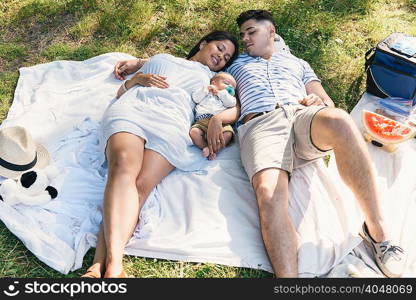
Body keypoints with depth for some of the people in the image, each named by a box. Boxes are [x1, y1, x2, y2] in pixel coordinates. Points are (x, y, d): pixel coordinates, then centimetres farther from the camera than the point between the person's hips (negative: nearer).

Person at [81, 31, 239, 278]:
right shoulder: (162, 58, 38)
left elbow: (236, 109, 15)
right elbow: (125, 87, 32)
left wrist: (219, 118, -6)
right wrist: (139, 77, 11)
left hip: (173, 122, 0)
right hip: (131, 109, 1)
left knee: (142, 185, -28)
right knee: (124, 166, -32)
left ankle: (99, 266, -38)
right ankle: (114, 265, -43)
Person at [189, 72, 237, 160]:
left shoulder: (227, 96, 33)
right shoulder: (205, 92, 31)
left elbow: (232, 103, 11)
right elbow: (195, 98, 14)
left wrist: (221, 92, 9)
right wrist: (206, 89, 10)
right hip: (202, 120, 0)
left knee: (228, 133, -32)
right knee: (193, 132, -31)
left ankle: (214, 149, -33)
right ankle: (205, 148, -27)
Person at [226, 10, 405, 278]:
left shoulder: (297, 63, 35)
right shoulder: (236, 65, 35)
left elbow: (328, 103, 26)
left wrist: (317, 101, 1)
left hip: (302, 115, 1)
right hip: (259, 124, 0)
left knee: (340, 121, -37)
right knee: (268, 194, -33)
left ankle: (377, 229, -29)